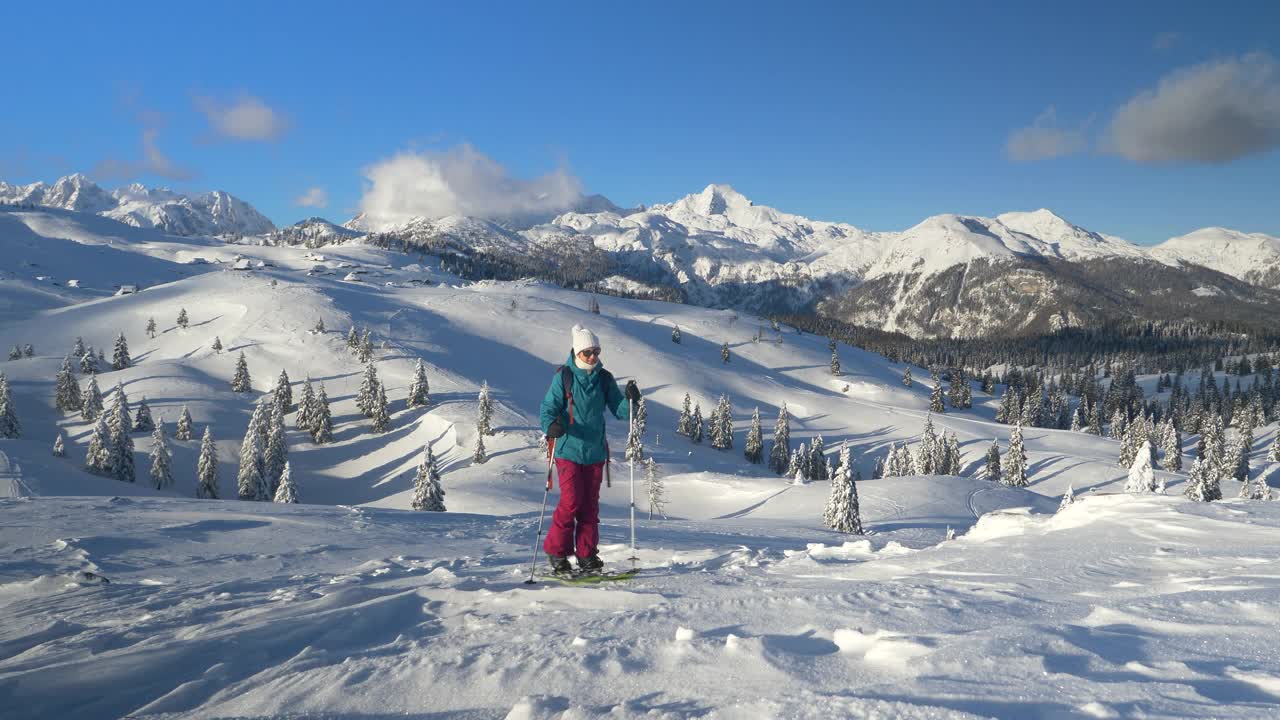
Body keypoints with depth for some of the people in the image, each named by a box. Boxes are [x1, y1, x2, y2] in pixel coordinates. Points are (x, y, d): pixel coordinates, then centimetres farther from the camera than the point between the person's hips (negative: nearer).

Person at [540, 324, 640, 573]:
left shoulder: (604, 379, 5)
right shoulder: (563, 376, -5)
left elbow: (620, 411, 5)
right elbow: (549, 408, -5)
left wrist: (630, 399, -15)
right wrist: (551, 426, -26)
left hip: (595, 451, 4)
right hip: (568, 449, -4)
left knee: (590, 504, 8)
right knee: (571, 501, -10)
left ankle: (587, 555, 18)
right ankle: (556, 552, 6)